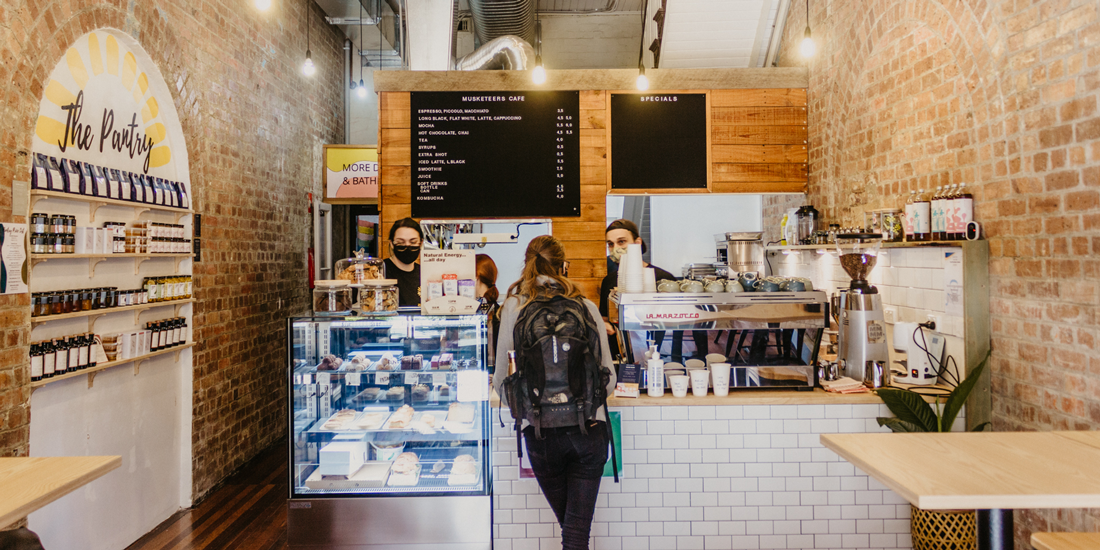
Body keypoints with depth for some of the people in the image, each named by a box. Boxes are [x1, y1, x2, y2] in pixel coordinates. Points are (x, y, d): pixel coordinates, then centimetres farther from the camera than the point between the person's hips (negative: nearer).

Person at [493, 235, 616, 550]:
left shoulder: (514, 308, -1)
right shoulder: (586, 308, 1)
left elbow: (501, 381, 1)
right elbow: (609, 377, 5)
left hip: (540, 432, 0)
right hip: (589, 427, 0)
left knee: (569, 523, 19)